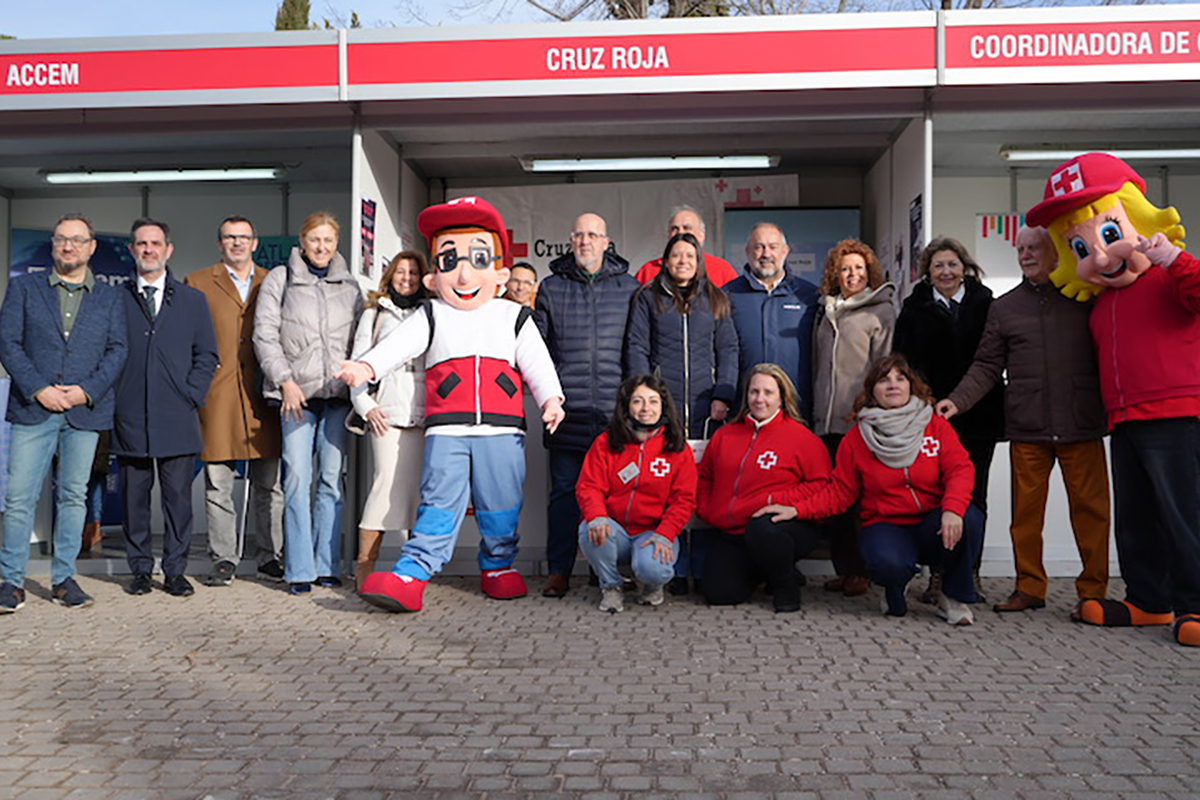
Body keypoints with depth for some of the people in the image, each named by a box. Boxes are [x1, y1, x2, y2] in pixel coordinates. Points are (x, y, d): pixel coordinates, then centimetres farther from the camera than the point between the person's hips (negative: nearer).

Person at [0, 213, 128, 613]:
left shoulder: (110, 298, 12)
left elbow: (118, 349, 4)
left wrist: (87, 390, -9)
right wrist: (39, 389, -10)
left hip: (85, 412, 1)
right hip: (33, 408, -1)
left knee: (73, 496, 5)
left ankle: (63, 579, 14)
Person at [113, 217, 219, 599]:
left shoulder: (193, 300, 11)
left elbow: (207, 354, 10)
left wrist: (192, 395, -1)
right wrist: (112, 397, 0)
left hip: (177, 417, 0)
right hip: (129, 417, 0)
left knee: (178, 495, 0)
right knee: (133, 496, 4)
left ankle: (175, 571, 10)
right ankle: (141, 570, 16)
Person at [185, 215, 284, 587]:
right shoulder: (197, 283, 11)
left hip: (263, 396, 1)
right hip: (216, 397, -1)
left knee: (268, 483, 4)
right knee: (218, 483, 2)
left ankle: (269, 555, 14)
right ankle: (223, 559, 10)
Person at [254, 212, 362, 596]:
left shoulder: (349, 285, 14)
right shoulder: (279, 279, 7)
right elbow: (264, 334, 1)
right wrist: (285, 381, -7)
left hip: (338, 393, 2)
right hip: (297, 392, -2)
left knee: (332, 478, 2)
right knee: (297, 478, -6)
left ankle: (326, 565, 10)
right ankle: (299, 570, -1)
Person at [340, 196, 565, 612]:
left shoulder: (513, 317, 14)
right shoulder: (432, 317, 12)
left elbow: (537, 362, 10)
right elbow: (399, 344, -2)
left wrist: (551, 399, -6)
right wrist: (366, 366, -21)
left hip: (501, 429, 1)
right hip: (446, 429, -1)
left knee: (501, 506, 7)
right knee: (440, 503, -9)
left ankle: (499, 565, 28)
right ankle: (410, 576, -11)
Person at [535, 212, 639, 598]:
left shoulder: (628, 286, 10)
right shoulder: (552, 287, 11)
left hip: (615, 407, 0)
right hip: (567, 407, 0)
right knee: (565, 489, 2)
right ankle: (559, 571, 9)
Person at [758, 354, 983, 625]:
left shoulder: (937, 425, 4)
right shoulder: (856, 438, 4)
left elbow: (960, 469, -9)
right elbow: (839, 492, 4)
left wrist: (953, 509, -30)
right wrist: (796, 508, -11)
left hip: (931, 526, 2)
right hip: (886, 525, -2)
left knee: (969, 518, -31)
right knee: (887, 562, -37)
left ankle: (954, 597, -5)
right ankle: (895, 591, 6)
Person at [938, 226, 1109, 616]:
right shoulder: (1005, 307, 14)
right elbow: (987, 366, 10)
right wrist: (957, 400, -4)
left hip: (1081, 424, -1)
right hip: (1026, 427, 2)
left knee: (1090, 508, 0)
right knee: (1026, 510, 4)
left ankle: (1093, 589, 11)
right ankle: (1029, 587, 16)